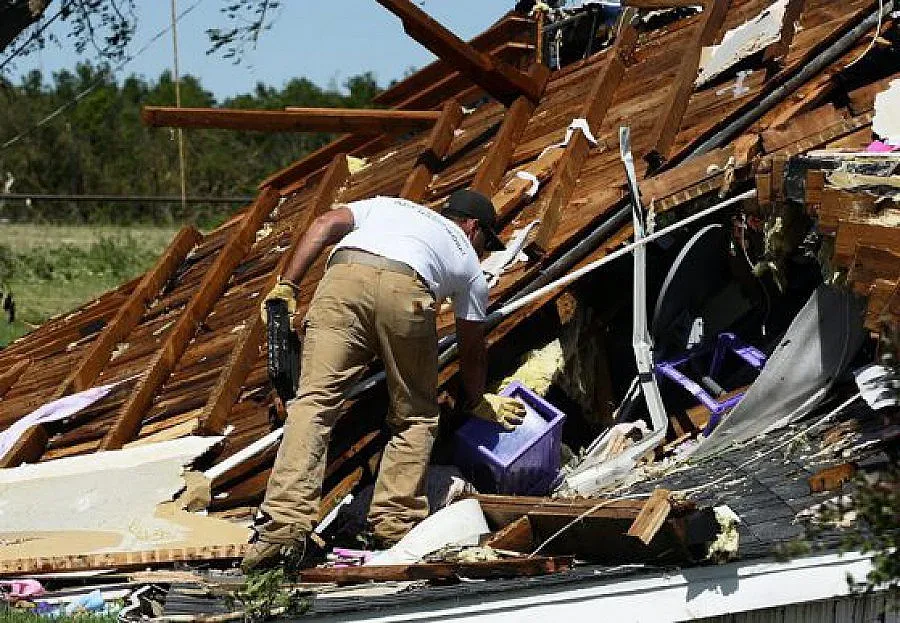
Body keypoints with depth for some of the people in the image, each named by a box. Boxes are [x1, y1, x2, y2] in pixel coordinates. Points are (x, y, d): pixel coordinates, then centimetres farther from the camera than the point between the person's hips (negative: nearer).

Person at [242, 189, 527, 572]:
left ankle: (285, 526, -19)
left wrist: (287, 285, 17)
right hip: (406, 290, -1)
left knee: (314, 402, -7)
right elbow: (472, 350, 40)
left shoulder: (386, 206, 41)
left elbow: (325, 224, 22)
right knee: (415, 418, 17)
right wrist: (478, 403, 57)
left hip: (342, 280, 1)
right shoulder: (469, 263, 35)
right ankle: (395, 524, 8)